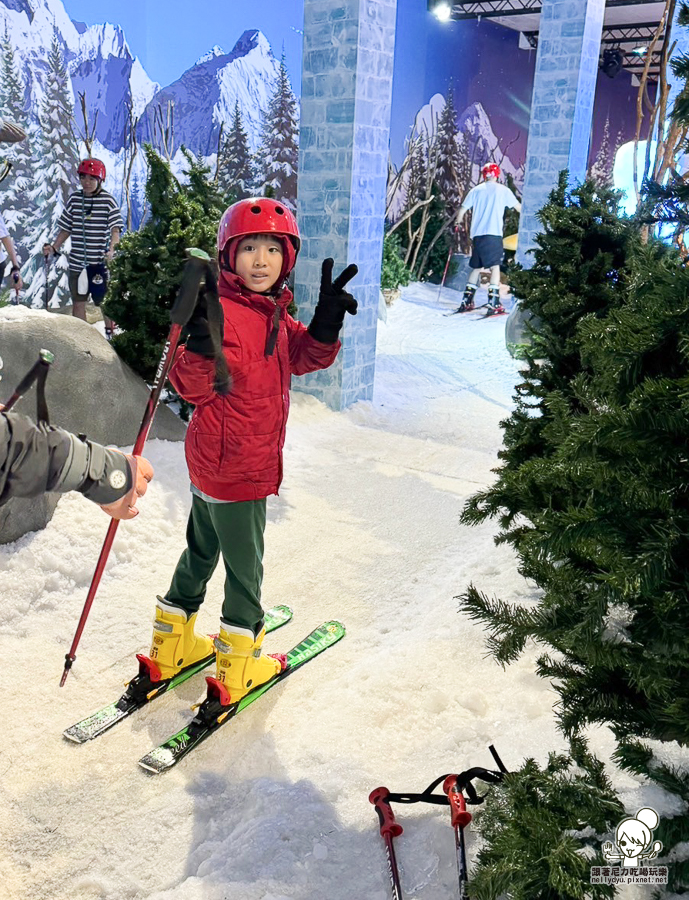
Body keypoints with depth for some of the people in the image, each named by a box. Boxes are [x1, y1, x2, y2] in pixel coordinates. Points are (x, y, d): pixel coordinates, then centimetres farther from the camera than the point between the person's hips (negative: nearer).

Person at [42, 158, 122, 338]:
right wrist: (54, 248, 0)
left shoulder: (108, 200, -6)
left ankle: (110, 335, 21)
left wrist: (112, 249, -27)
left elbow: (115, 229, -11)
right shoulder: (74, 199, 6)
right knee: (78, 302, 9)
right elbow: (66, 229, 12)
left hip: (100, 263, -4)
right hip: (77, 262, 4)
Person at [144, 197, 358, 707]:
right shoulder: (223, 311, -21)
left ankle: (173, 648, 38)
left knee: (201, 553, 21)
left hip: (215, 466, 10)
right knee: (245, 567, 6)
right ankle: (238, 669, 23)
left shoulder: (272, 312, 7)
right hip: (235, 468, -10)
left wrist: (328, 319, -8)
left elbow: (305, 355, 9)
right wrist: (201, 347, -46)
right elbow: (194, 386, -27)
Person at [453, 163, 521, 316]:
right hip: (493, 234, -4)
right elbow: (518, 207, 15)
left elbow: (462, 211, 13)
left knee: (476, 267, 13)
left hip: (476, 234, 4)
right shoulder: (503, 190, 6)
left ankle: (466, 301, 11)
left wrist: (458, 224, 31)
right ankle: (493, 303, -15)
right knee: (495, 266, -5)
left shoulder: (476, 190, 12)